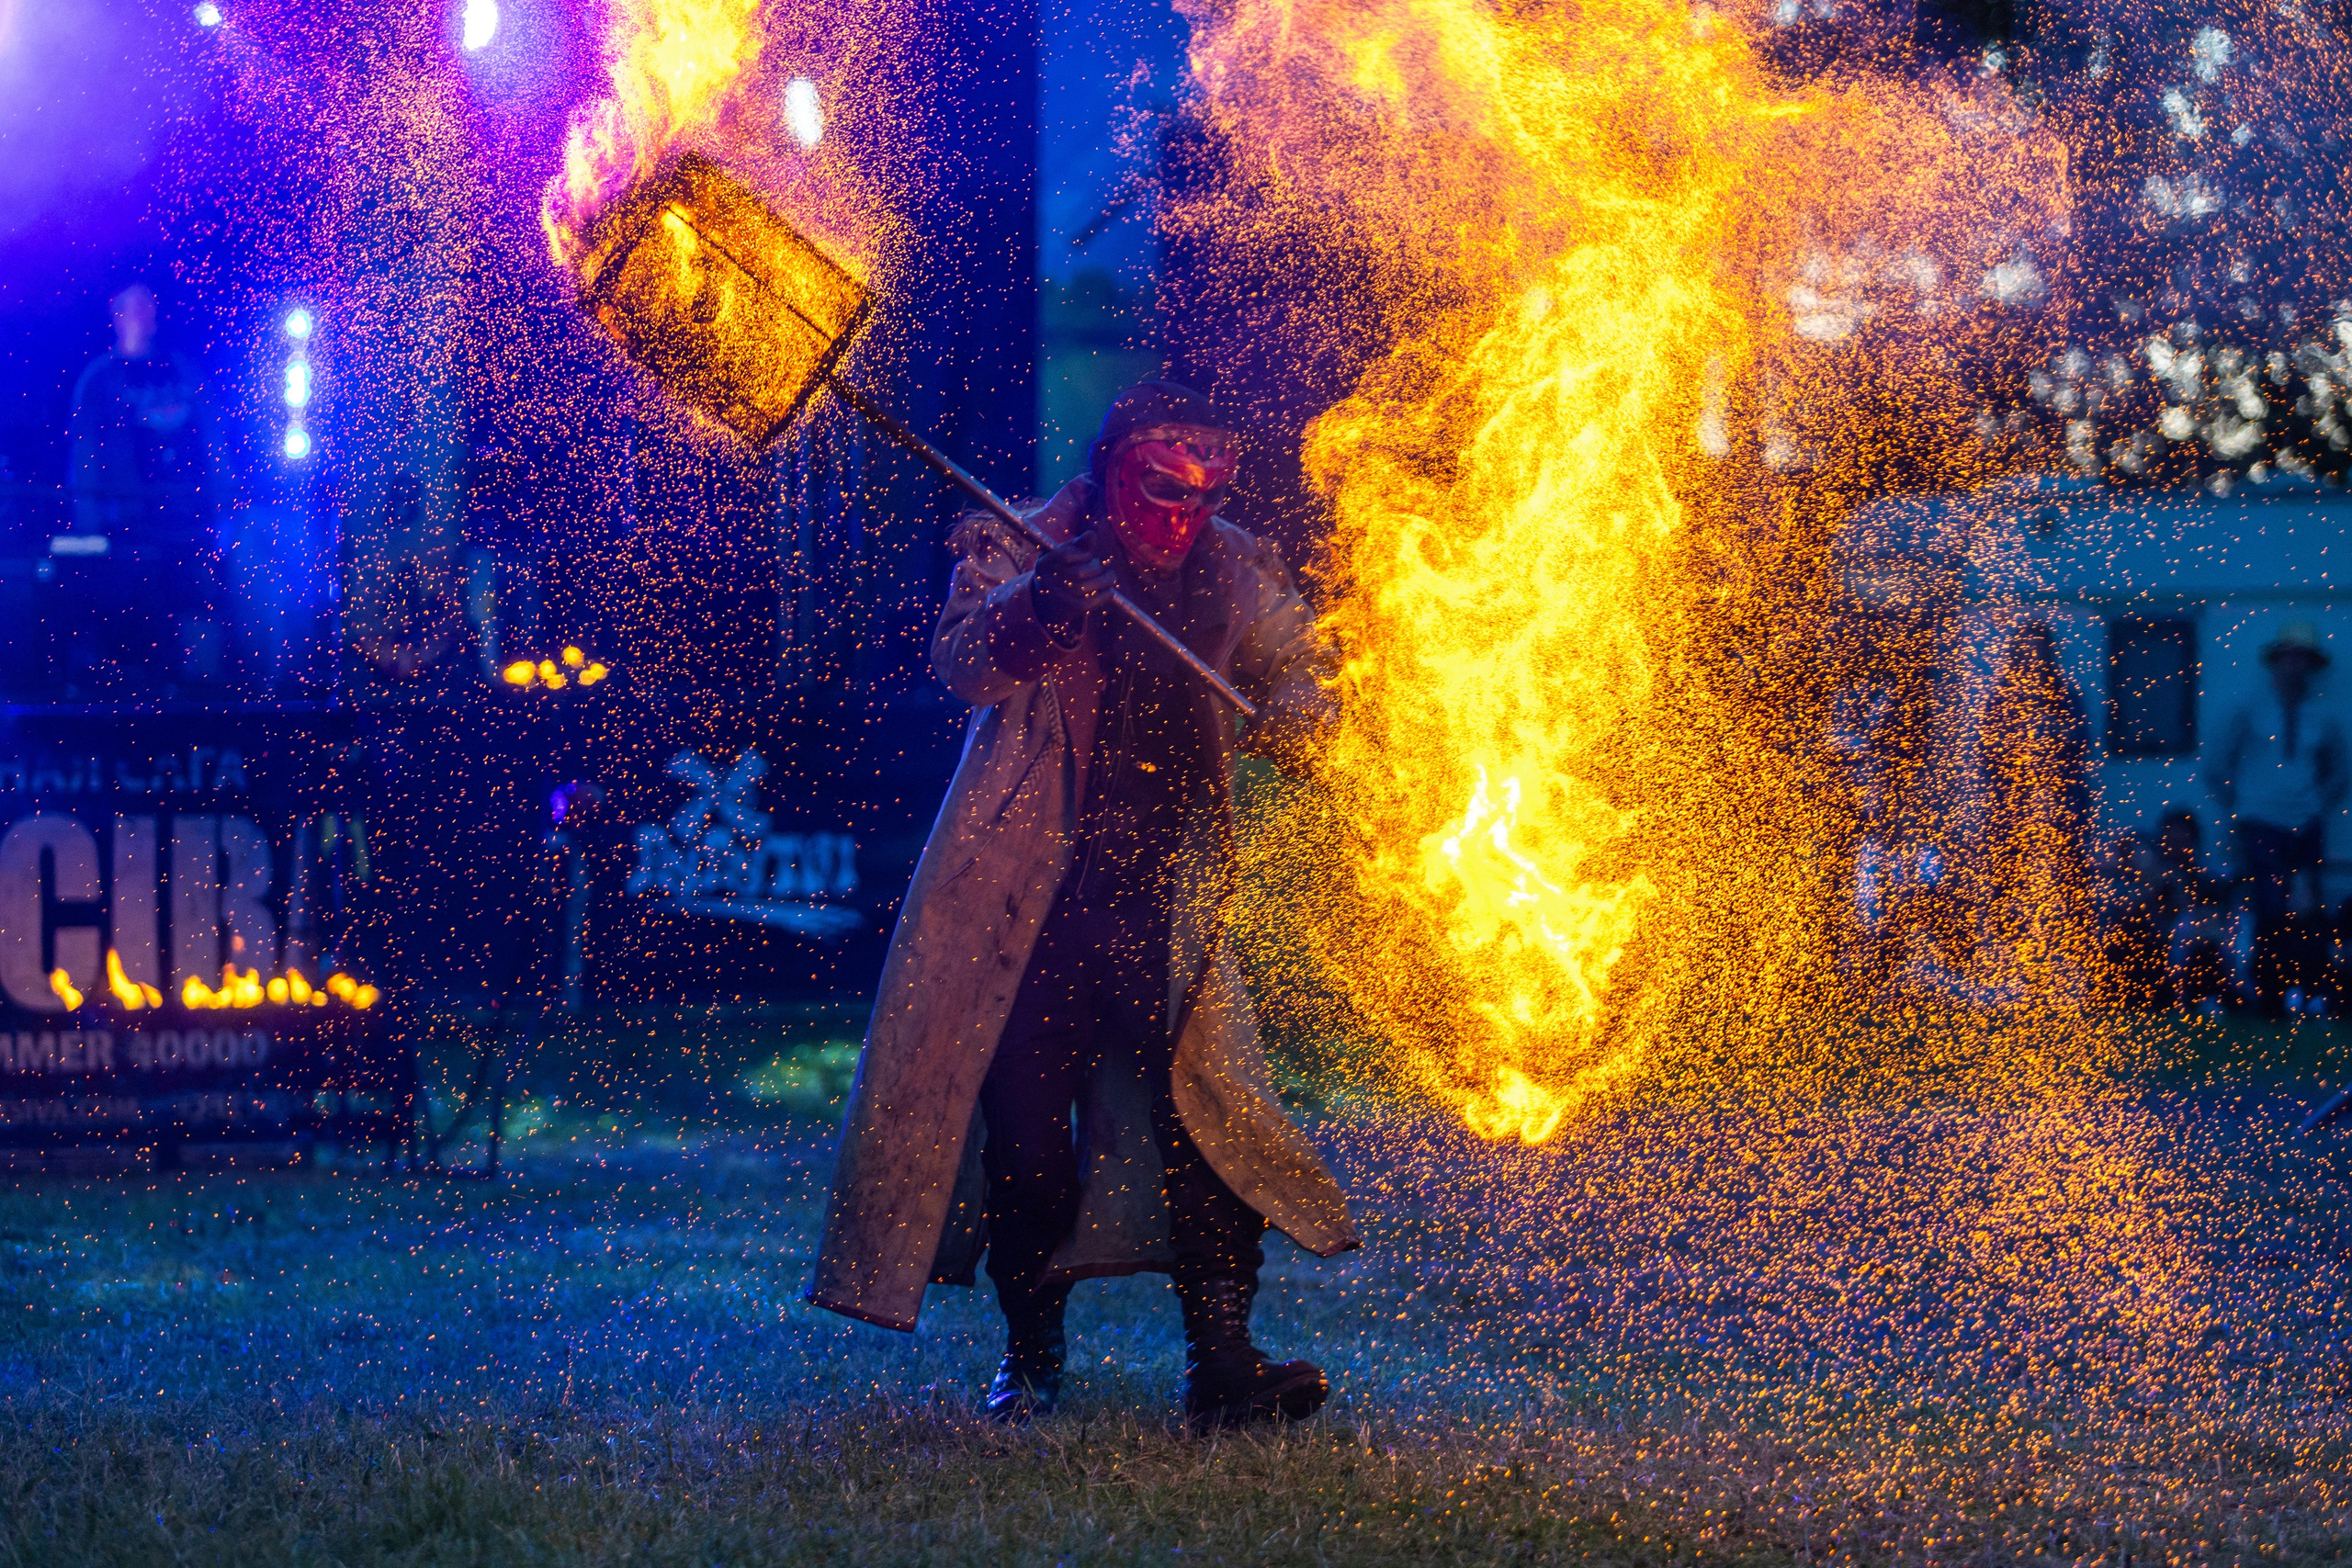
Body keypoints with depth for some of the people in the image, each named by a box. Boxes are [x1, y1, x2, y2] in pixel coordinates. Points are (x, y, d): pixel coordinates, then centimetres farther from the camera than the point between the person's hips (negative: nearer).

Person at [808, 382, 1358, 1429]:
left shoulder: (1233, 570, 8)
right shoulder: (1017, 551, -1)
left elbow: (1299, 664, 16)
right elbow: (965, 665, -15)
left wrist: (1295, 723, -9)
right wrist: (1040, 602, -36)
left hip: (1166, 890, 2)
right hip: (1027, 889, -2)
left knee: (1203, 1106, -10)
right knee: (1025, 1115, -1)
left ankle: (1221, 1363, -10)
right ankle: (1030, 1357, 16)